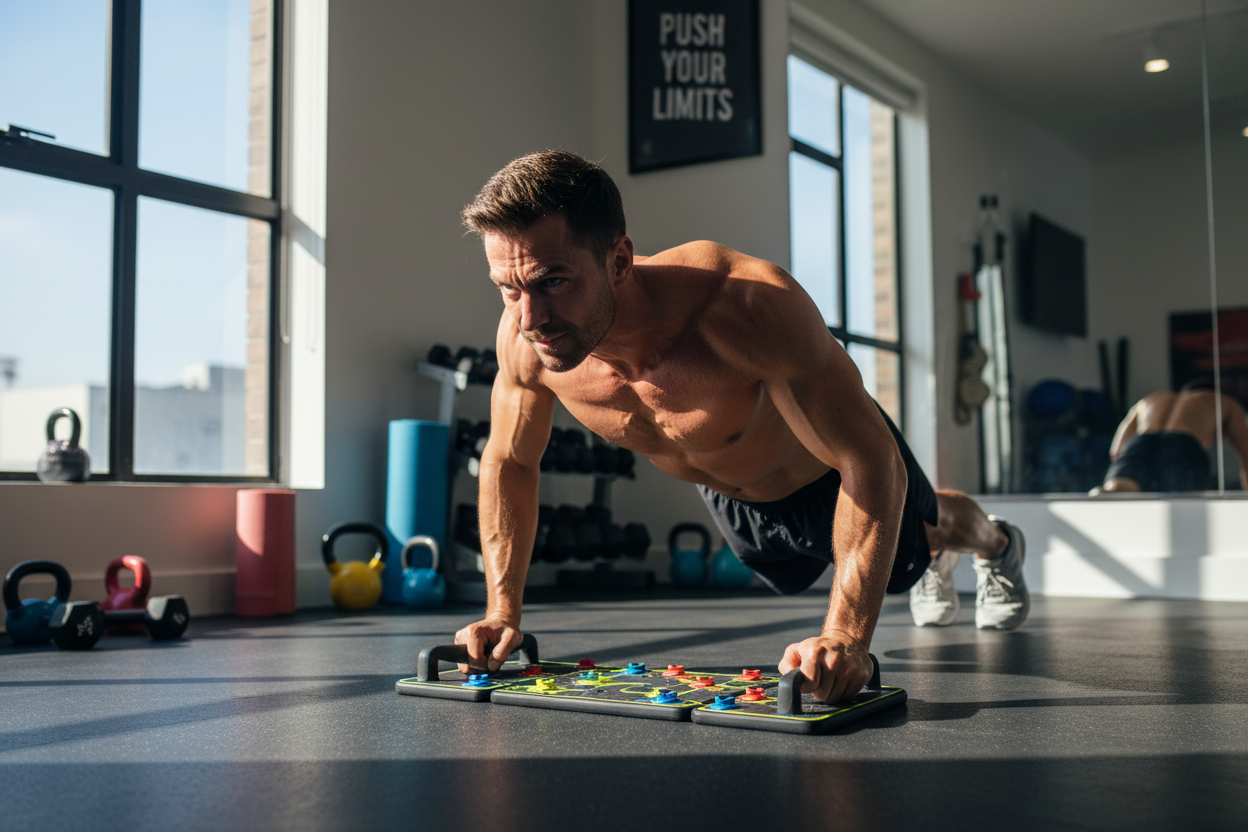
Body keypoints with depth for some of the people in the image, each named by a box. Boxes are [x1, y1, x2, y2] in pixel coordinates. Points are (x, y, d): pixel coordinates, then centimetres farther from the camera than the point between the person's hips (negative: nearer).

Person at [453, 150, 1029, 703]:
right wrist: (502, 610, -20)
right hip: (726, 495, 5)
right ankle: (935, 561, 68)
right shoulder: (523, 340, -33)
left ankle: (997, 545, 66)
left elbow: (872, 462, -44)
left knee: (914, 542, 27)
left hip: (831, 468, -5)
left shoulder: (750, 305, -49)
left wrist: (846, 637, -53)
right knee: (797, 577, 35)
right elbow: (508, 462, -13)